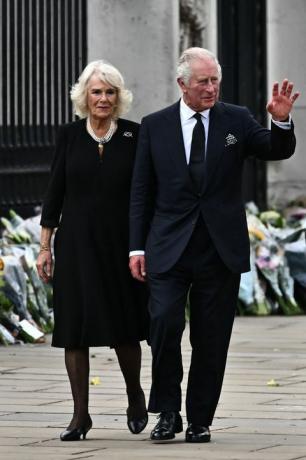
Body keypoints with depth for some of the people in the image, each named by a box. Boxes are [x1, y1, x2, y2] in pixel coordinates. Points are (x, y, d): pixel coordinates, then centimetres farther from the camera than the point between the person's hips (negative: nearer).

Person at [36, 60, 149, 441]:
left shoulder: (134, 136, 0)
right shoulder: (69, 136, 3)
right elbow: (55, 192, 5)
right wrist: (45, 246, 3)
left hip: (120, 244, -1)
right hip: (76, 244, 1)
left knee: (124, 328, 3)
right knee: (75, 329, 0)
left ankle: (135, 395, 29)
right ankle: (80, 415, 6)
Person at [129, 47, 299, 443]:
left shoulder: (236, 120, 5)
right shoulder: (155, 126, 4)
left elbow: (278, 151, -2)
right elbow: (141, 192, 6)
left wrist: (281, 121, -22)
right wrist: (137, 247, 1)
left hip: (220, 248, 1)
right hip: (169, 248, -1)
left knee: (211, 339, 4)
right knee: (164, 322, -16)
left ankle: (199, 420, 13)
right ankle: (168, 412, -1)